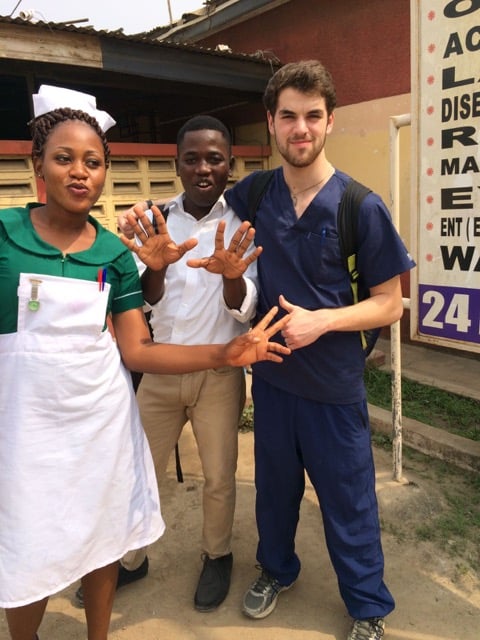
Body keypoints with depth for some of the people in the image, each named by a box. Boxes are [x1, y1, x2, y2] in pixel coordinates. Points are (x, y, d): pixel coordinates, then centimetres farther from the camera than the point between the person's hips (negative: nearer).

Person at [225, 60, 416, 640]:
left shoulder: (361, 208, -13)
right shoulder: (252, 195, -2)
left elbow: (389, 303, -8)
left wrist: (321, 320, -24)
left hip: (333, 383, -3)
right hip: (270, 373, 4)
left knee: (348, 500, 12)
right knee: (274, 485, 22)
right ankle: (276, 568, 49)